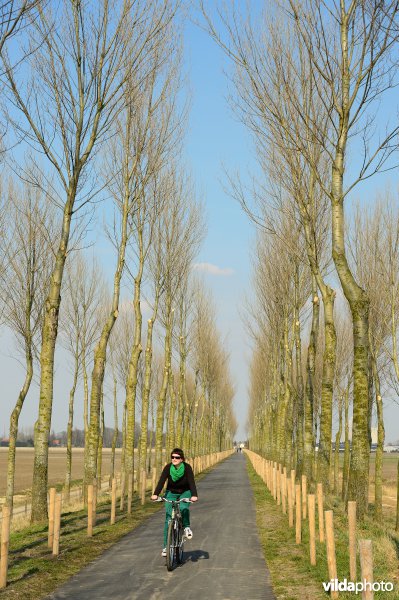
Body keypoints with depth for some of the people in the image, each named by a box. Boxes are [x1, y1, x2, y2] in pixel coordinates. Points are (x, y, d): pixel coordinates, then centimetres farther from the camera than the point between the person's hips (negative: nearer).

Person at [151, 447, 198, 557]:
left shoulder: (187, 467, -21)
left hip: (185, 493, -1)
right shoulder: (168, 467, -18)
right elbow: (161, 481, -26)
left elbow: (191, 482, -30)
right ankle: (166, 546, -4)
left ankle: (186, 527, -2)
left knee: (183, 508, -32)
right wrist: (155, 494, -42)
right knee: (168, 519, -10)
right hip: (171, 493, 1)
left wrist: (194, 495, -47)